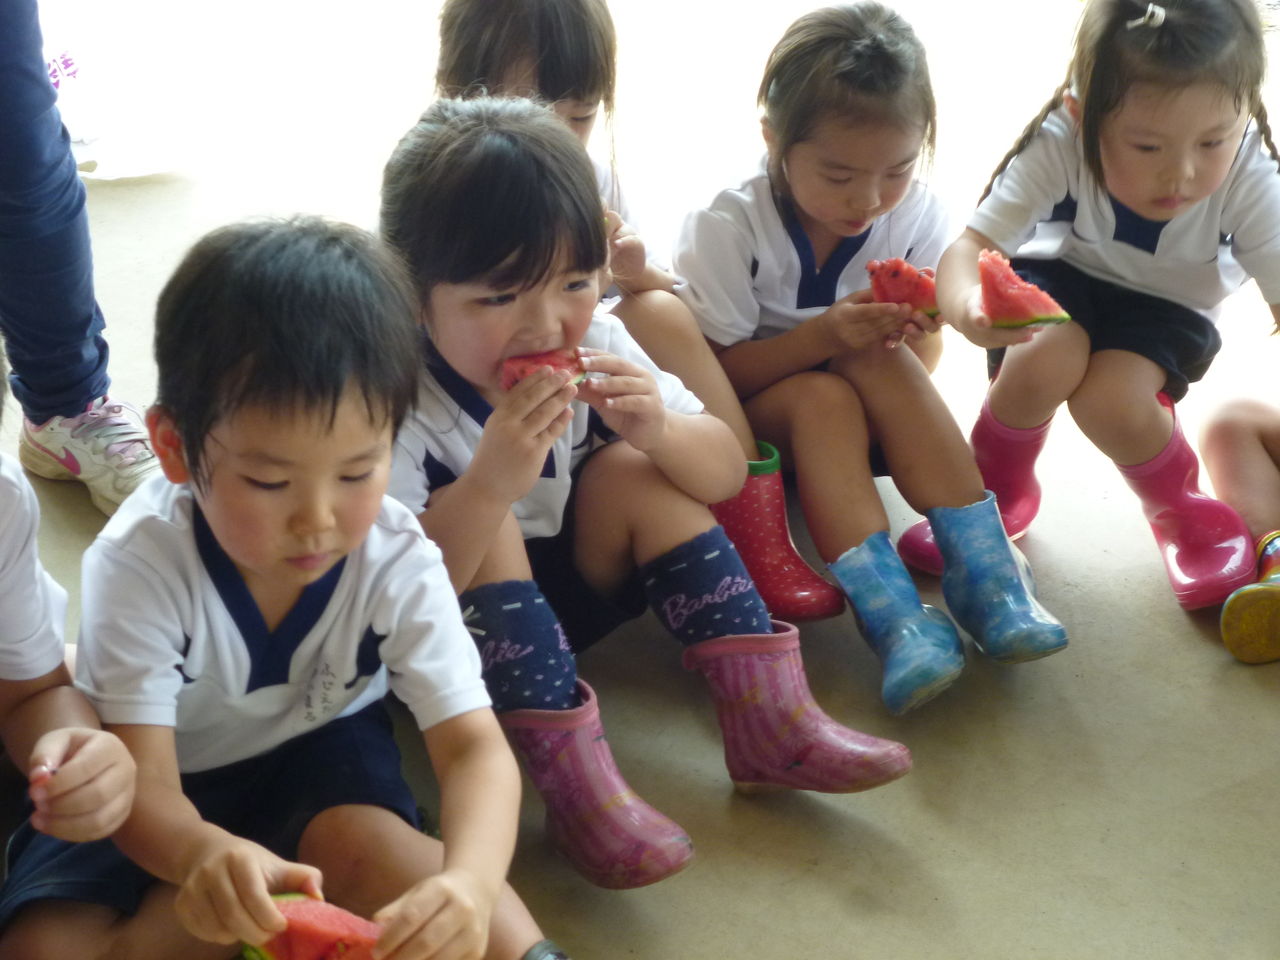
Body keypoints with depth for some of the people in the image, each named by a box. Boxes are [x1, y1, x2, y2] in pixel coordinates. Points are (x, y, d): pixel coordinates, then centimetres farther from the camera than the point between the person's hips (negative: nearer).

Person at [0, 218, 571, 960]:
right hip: (179, 790, 0)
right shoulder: (140, 563, -30)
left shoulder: (397, 559, -23)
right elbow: (144, 786, -33)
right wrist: (204, 856, -60)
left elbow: (475, 744, -29)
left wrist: (470, 881, -53)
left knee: (364, 845, -33)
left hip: (316, 749, 0)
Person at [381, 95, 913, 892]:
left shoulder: (591, 344, -11)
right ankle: (575, 782, -32)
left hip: (552, 599, 5)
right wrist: (489, 483, -50)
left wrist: (659, 429, -30)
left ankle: (770, 719, -16)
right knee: (489, 529, -32)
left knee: (630, 471, -17)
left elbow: (725, 473, -7)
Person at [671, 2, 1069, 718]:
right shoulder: (729, 227, -21)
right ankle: (893, 614, -43)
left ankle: (983, 572, -33)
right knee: (822, 395, -35)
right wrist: (821, 337, -35)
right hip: (749, 415, -3)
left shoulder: (915, 212, -11)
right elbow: (716, 371, -20)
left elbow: (917, 362, -3)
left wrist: (912, 326, -28)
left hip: (865, 410, 3)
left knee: (882, 363, -31)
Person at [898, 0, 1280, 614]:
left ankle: (1184, 516, 3)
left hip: (1166, 306, 0)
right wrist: (966, 304, -59)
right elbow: (970, 246, -35)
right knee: (1047, 360, -33)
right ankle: (997, 491, -1)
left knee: (1109, 397, -29)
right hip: (1060, 273, 0)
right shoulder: (1058, 147, -31)